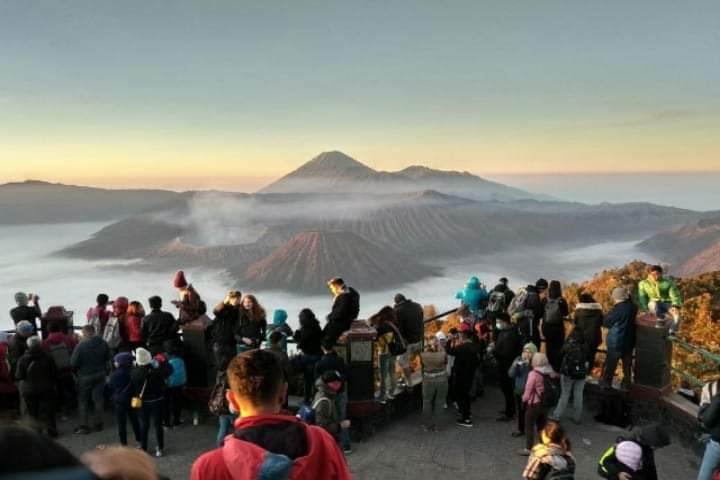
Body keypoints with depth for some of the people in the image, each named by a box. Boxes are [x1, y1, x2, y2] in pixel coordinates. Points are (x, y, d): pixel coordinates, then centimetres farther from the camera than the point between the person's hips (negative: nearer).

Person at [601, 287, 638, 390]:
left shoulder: (617, 309, -23)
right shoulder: (633, 307, -7)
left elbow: (606, 322, -13)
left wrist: (610, 312, 2)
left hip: (616, 341, -5)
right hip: (629, 341, 5)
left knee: (611, 364, 9)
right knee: (627, 364, 15)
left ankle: (606, 383, 18)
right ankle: (626, 384, 22)